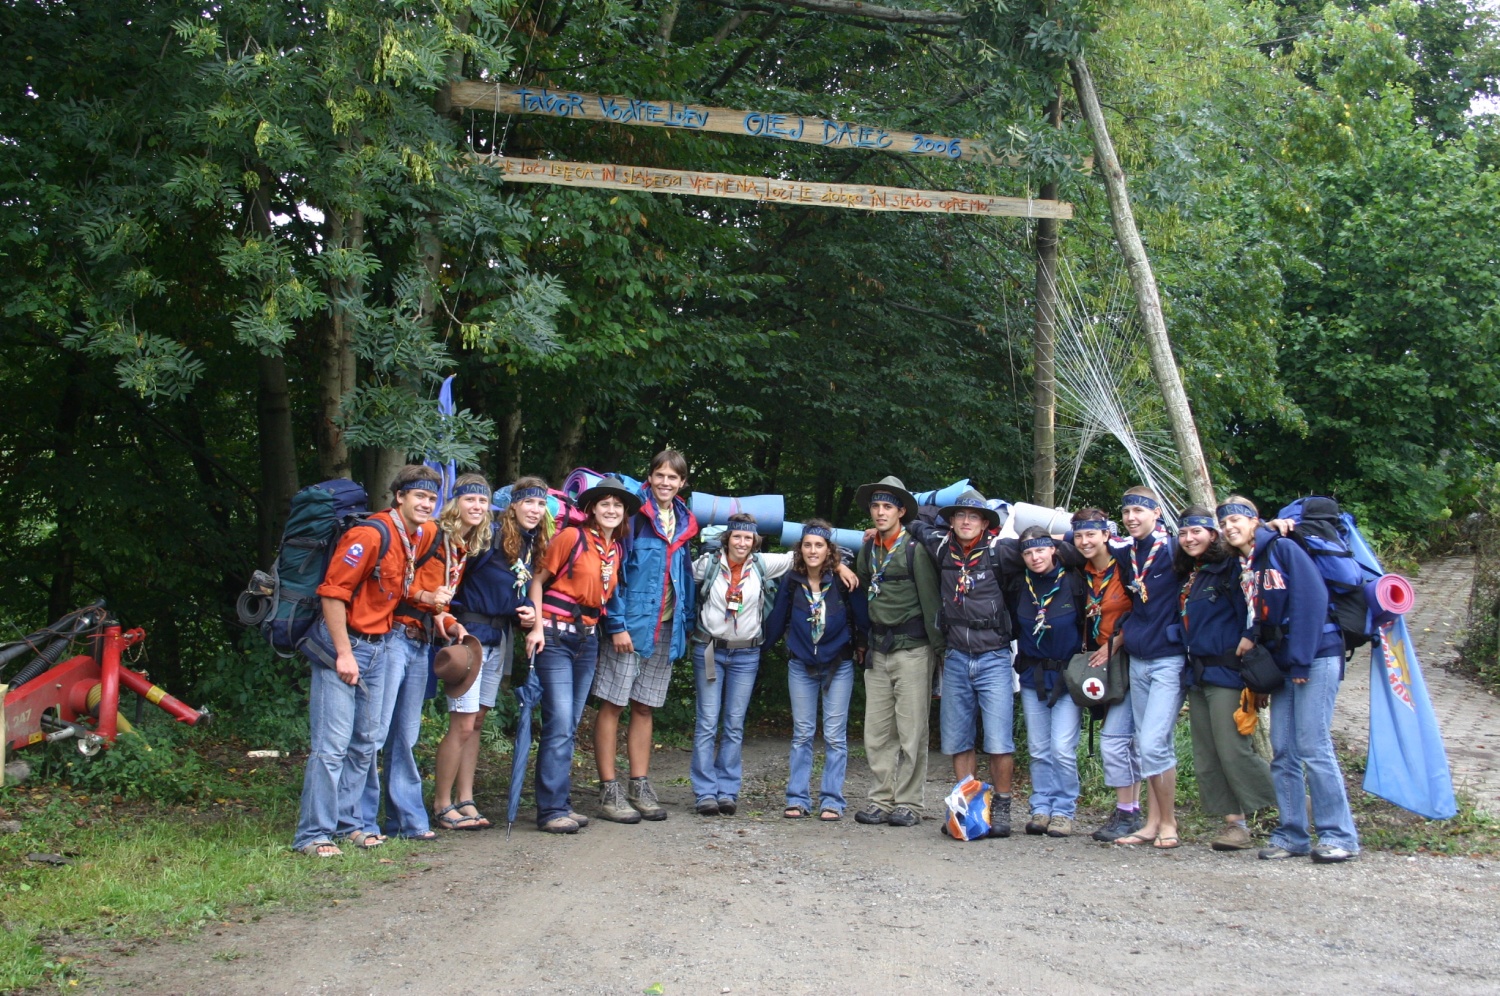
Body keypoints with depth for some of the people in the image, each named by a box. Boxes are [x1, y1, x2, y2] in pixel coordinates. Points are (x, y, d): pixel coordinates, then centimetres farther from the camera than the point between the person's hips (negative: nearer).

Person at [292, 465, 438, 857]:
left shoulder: (422, 535, 7)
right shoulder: (371, 534, -18)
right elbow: (332, 592, -20)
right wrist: (344, 653, -21)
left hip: (378, 646, 9)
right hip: (342, 645, -9)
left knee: (366, 743, 13)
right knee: (333, 744, -8)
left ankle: (348, 823, 23)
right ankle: (312, 834, -2)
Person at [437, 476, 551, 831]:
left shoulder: (535, 546, 10)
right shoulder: (488, 535, -14)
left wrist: (529, 612, -1)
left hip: (501, 637, 7)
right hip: (471, 632, -7)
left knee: (476, 721, 12)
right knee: (463, 724, -5)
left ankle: (465, 801, 18)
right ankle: (442, 804, 6)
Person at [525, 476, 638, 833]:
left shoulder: (617, 550, 10)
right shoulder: (572, 537, -9)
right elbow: (538, 579, -6)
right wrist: (538, 626, -12)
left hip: (588, 639, 7)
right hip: (556, 636, -7)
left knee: (570, 726, 10)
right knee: (560, 724, -11)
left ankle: (561, 804, 15)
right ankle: (552, 810, -6)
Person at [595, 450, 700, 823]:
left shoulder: (684, 523, 13)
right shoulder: (634, 516, -7)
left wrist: (687, 621, 11)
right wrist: (617, 624, -15)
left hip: (665, 628, 6)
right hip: (630, 623, -6)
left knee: (644, 708, 12)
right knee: (612, 705, -2)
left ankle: (640, 788, 18)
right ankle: (609, 791, 3)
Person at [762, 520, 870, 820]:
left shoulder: (843, 581, -10)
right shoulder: (791, 583, -2)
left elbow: (862, 618, -4)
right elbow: (777, 620, 4)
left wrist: (860, 646, -2)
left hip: (838, 665, -2)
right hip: (801, 665, 2)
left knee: (835, 736, 0)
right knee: (802, 734, 6)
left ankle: (832, 801, 5)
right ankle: (798, 799, 10)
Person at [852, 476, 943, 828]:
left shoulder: (915, 549, -6)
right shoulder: (867, 550, 12)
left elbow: (930, 600, -8)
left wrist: (939, 650, -10)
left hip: (912, 649, -6)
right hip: (878, 650, 6)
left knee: (911, 732, -2)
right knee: (877, 732, 6)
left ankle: (909, 803, 5)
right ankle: (881, 800, 12)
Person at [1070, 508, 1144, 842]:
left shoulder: (1124, 567, -11)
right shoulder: (1082, 574, 8)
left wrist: (1113, 645, -12)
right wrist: (1089, 649, 2)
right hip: (1099, 662, 7)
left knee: (1113, 739, -12)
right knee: (1128, 740, 10)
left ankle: (1125, 814, -3)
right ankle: (1133, 811, 15)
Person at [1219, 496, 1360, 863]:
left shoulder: (1283, 549, -7)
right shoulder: (1242, 568, 14)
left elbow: (1312, 599, -15)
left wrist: (1301, 659, -18)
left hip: (1316, 658, -7)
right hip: (1282, 665, 8)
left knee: (1313, 746, -9)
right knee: (1283, 752, 4)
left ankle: (1340, 836, -1)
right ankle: (1292, 835, 10)